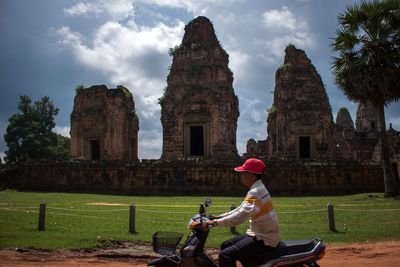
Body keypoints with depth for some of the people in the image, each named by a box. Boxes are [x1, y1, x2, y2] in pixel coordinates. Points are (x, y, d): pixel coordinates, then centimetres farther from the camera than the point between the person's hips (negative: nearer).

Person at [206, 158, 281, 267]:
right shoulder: (257, 189, 12)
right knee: (226, 246, 16)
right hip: (261, 234, 10)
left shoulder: (256, 192, -21)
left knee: (225, 255, -19)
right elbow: (240, 209, 18)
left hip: (264, 239, -10)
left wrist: (215, 223, -29)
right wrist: (219, 217, 12)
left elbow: (241, 215, -31)